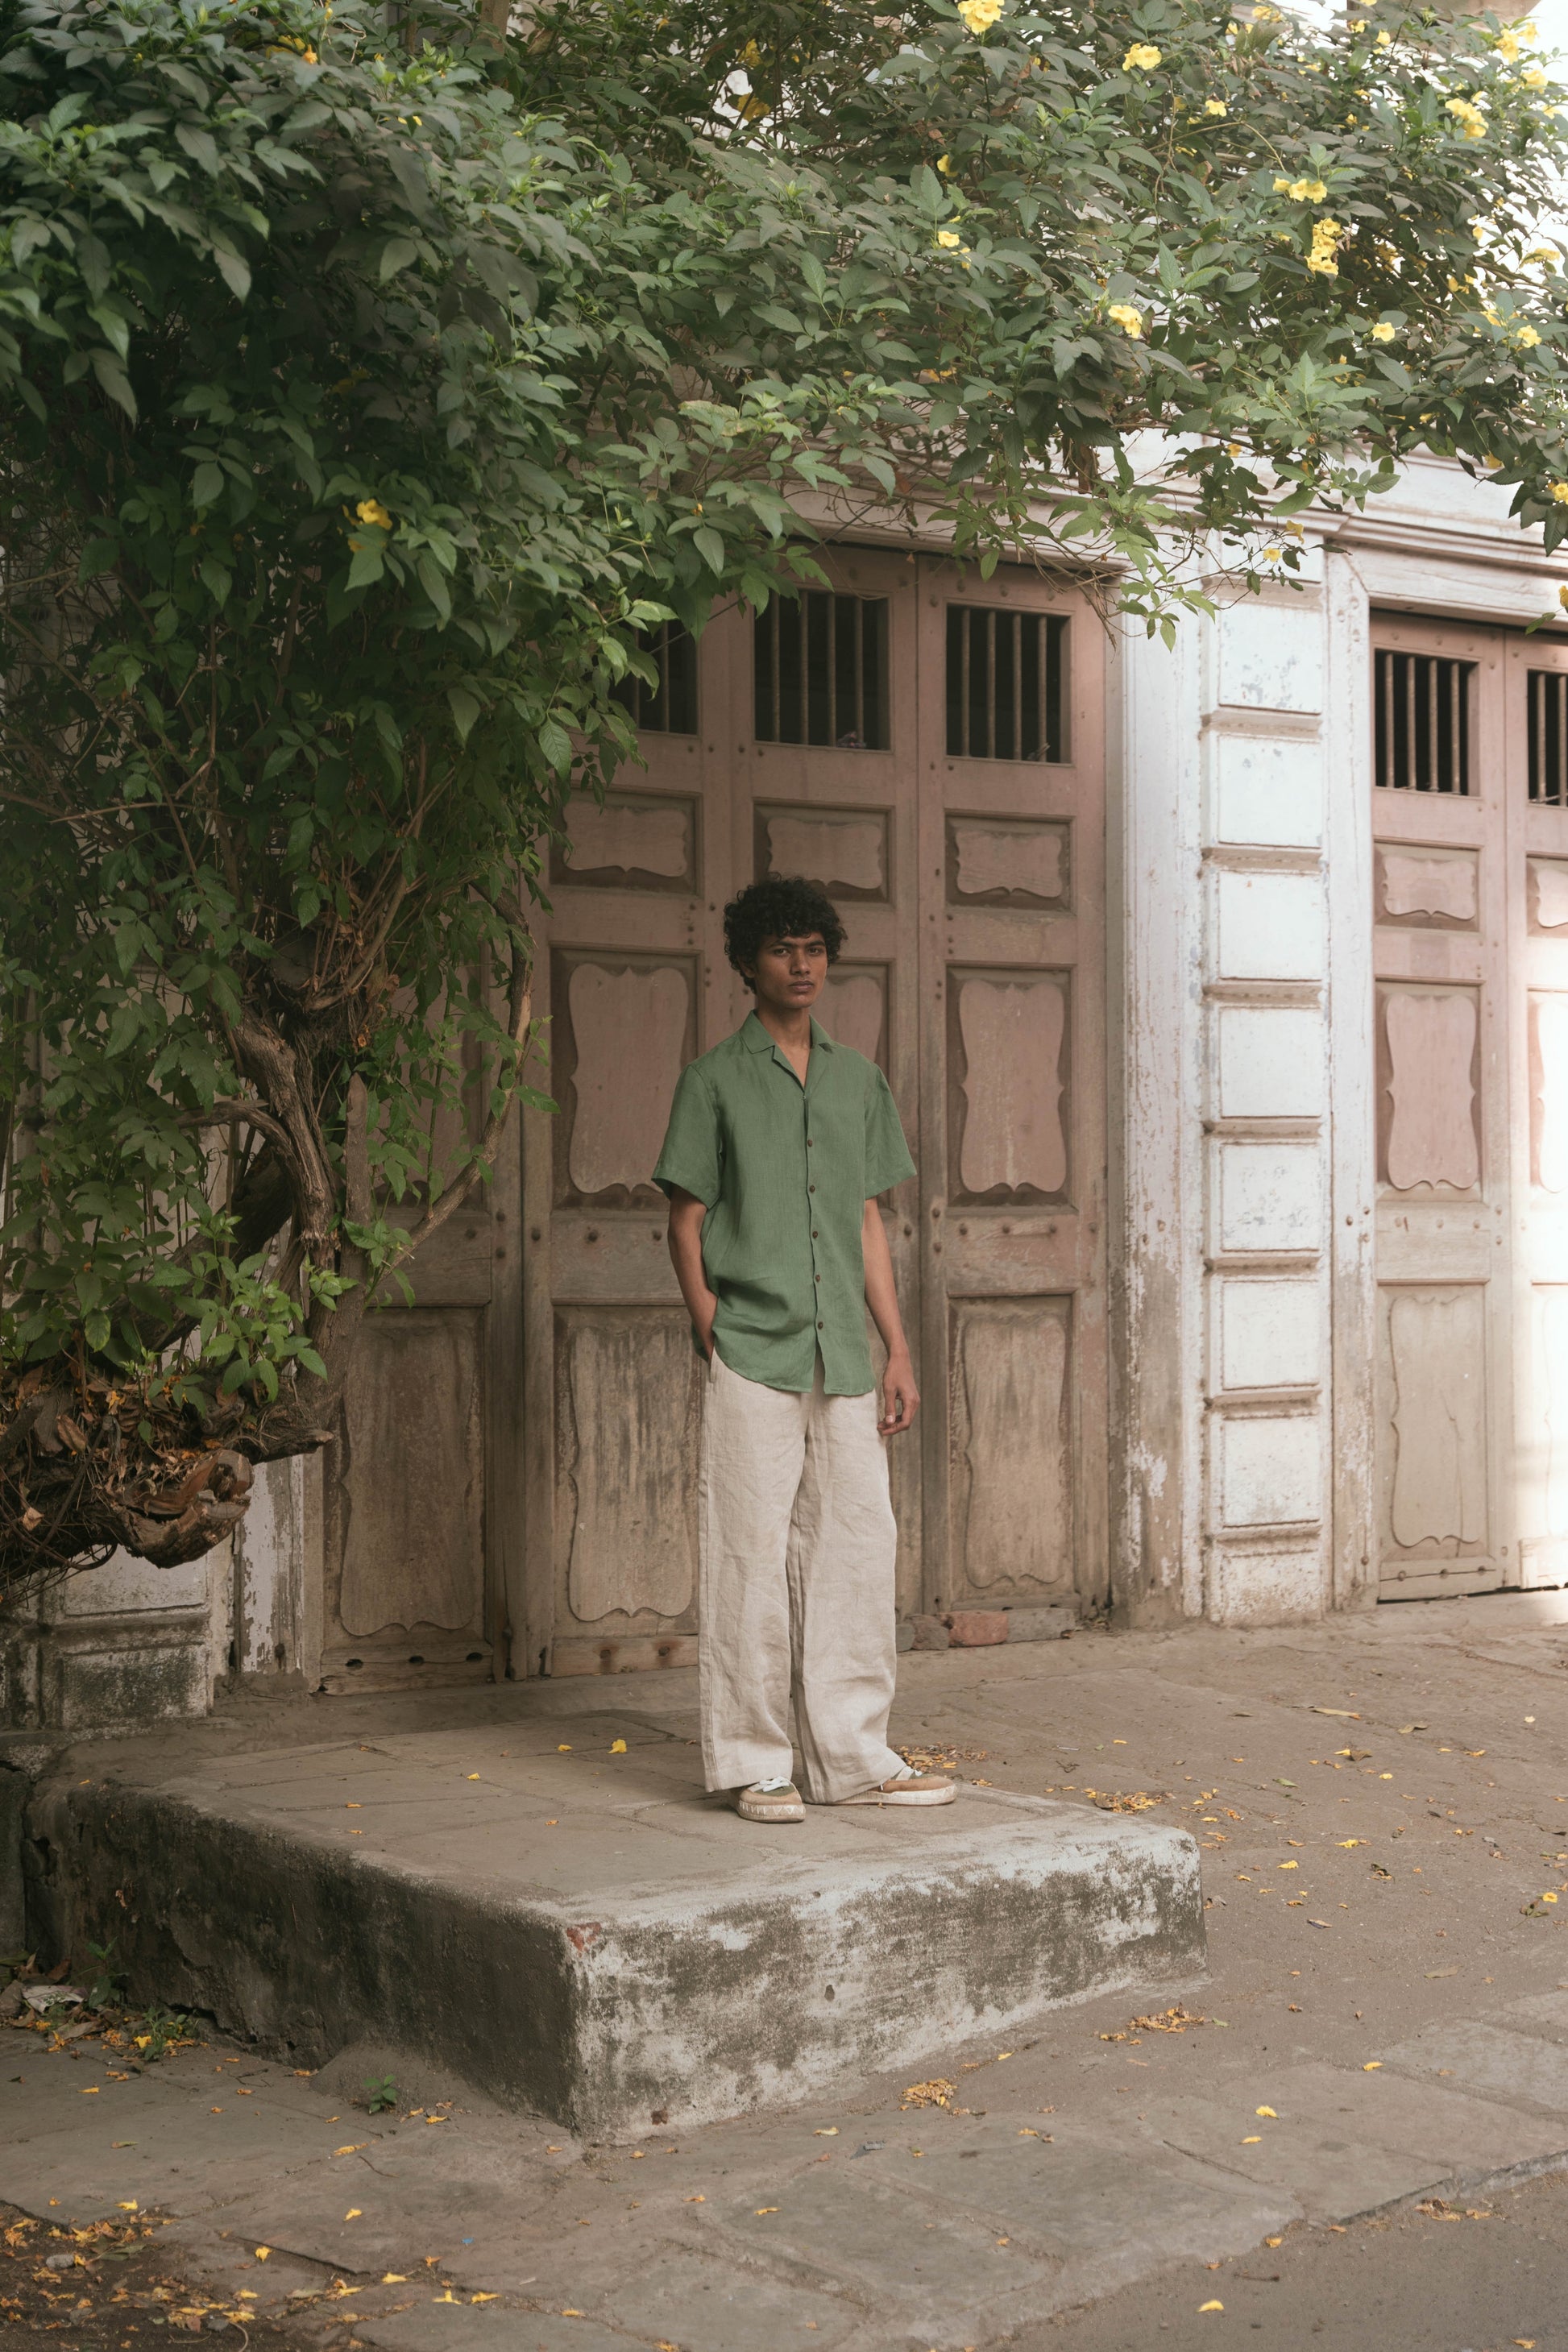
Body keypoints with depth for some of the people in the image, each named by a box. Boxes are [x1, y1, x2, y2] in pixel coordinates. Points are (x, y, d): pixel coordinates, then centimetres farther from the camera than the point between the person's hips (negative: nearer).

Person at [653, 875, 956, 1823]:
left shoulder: (858, 1078, 14)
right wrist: (715, 1338, -8)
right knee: (752, 1557, -2)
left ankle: (854, 1756, 14)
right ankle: (754, 1763, 7)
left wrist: (900, 1349, 11)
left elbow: (868, 1221, 16)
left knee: (857, 1549, 5)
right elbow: (687, 1222, 1)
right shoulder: (715, 1080, 1)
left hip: (844, 1357, 5)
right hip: (753, 1354, -4)